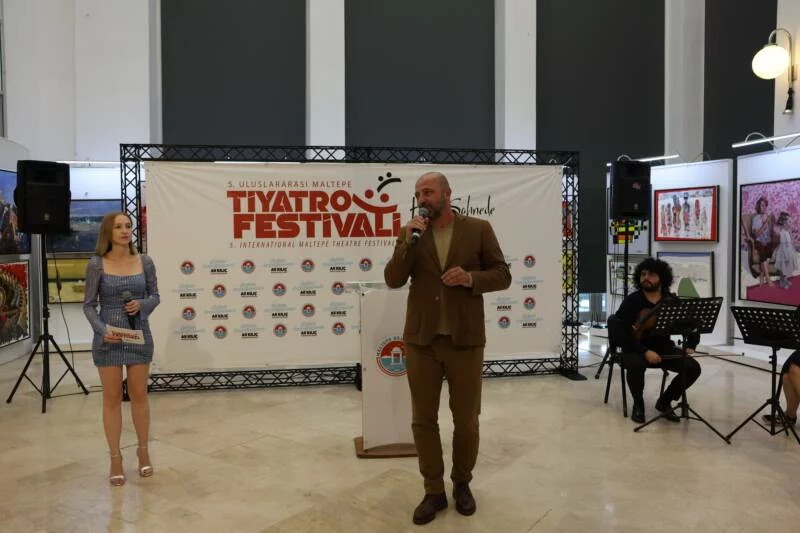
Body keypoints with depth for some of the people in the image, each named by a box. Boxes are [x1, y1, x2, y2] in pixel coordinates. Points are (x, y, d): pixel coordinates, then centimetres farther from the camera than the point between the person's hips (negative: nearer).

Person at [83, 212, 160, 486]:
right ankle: (115, 457, 19)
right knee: (112, 398, 7)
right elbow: (89, 304, -4)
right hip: (108, 339, -1)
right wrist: (102, 330, -18)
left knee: (139, 395, 11)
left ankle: (143, 451, 26)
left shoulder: (145, 262, -1)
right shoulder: (97, 264, -7)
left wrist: (141, 304, -15)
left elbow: (155, 296, 7)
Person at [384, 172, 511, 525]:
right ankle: (434, 491, 23)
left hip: (465, 339, -1)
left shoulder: (478, 229, 1)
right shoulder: (411, 234, 6)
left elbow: (502, 276, 1)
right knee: (423, 420, 8)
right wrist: (407, 241, -12)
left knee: (466, 420, 9)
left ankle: (462, 484, 32)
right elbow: (392, 280, -1)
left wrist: (470, 278, -17)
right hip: (421, 339, 2)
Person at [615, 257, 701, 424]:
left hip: (664, 347, 4)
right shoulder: (631, 301, -9)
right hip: (636, 348, -4)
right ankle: (638, 404, -7)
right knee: (635, 365, -37)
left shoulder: (672, 300, 2)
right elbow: (623, 333, -16)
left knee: (693, 367, -17)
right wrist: (645, 352, -26)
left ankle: (664, 402, 6)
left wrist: (690, 346, -4)